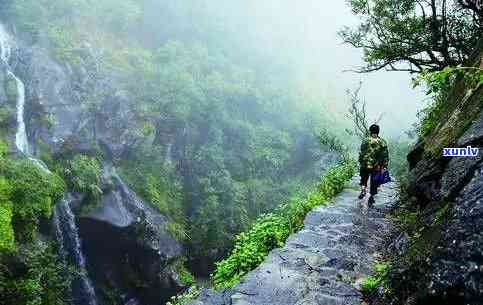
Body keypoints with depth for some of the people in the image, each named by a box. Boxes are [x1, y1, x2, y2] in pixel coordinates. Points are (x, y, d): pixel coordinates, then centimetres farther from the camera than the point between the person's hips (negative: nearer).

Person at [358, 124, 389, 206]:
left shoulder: (365, 141, -7)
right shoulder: (383, 142, -2)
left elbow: (361, 153, -5)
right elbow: (385, 155, -2)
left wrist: (360, 162, 7)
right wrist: (385, 166, 4)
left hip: (365, 165, -1)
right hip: (377, 167, 1)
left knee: (364, 179, 22)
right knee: (374, 183, 13)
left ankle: (363, 190, 5)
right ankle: (372, 196, 13)